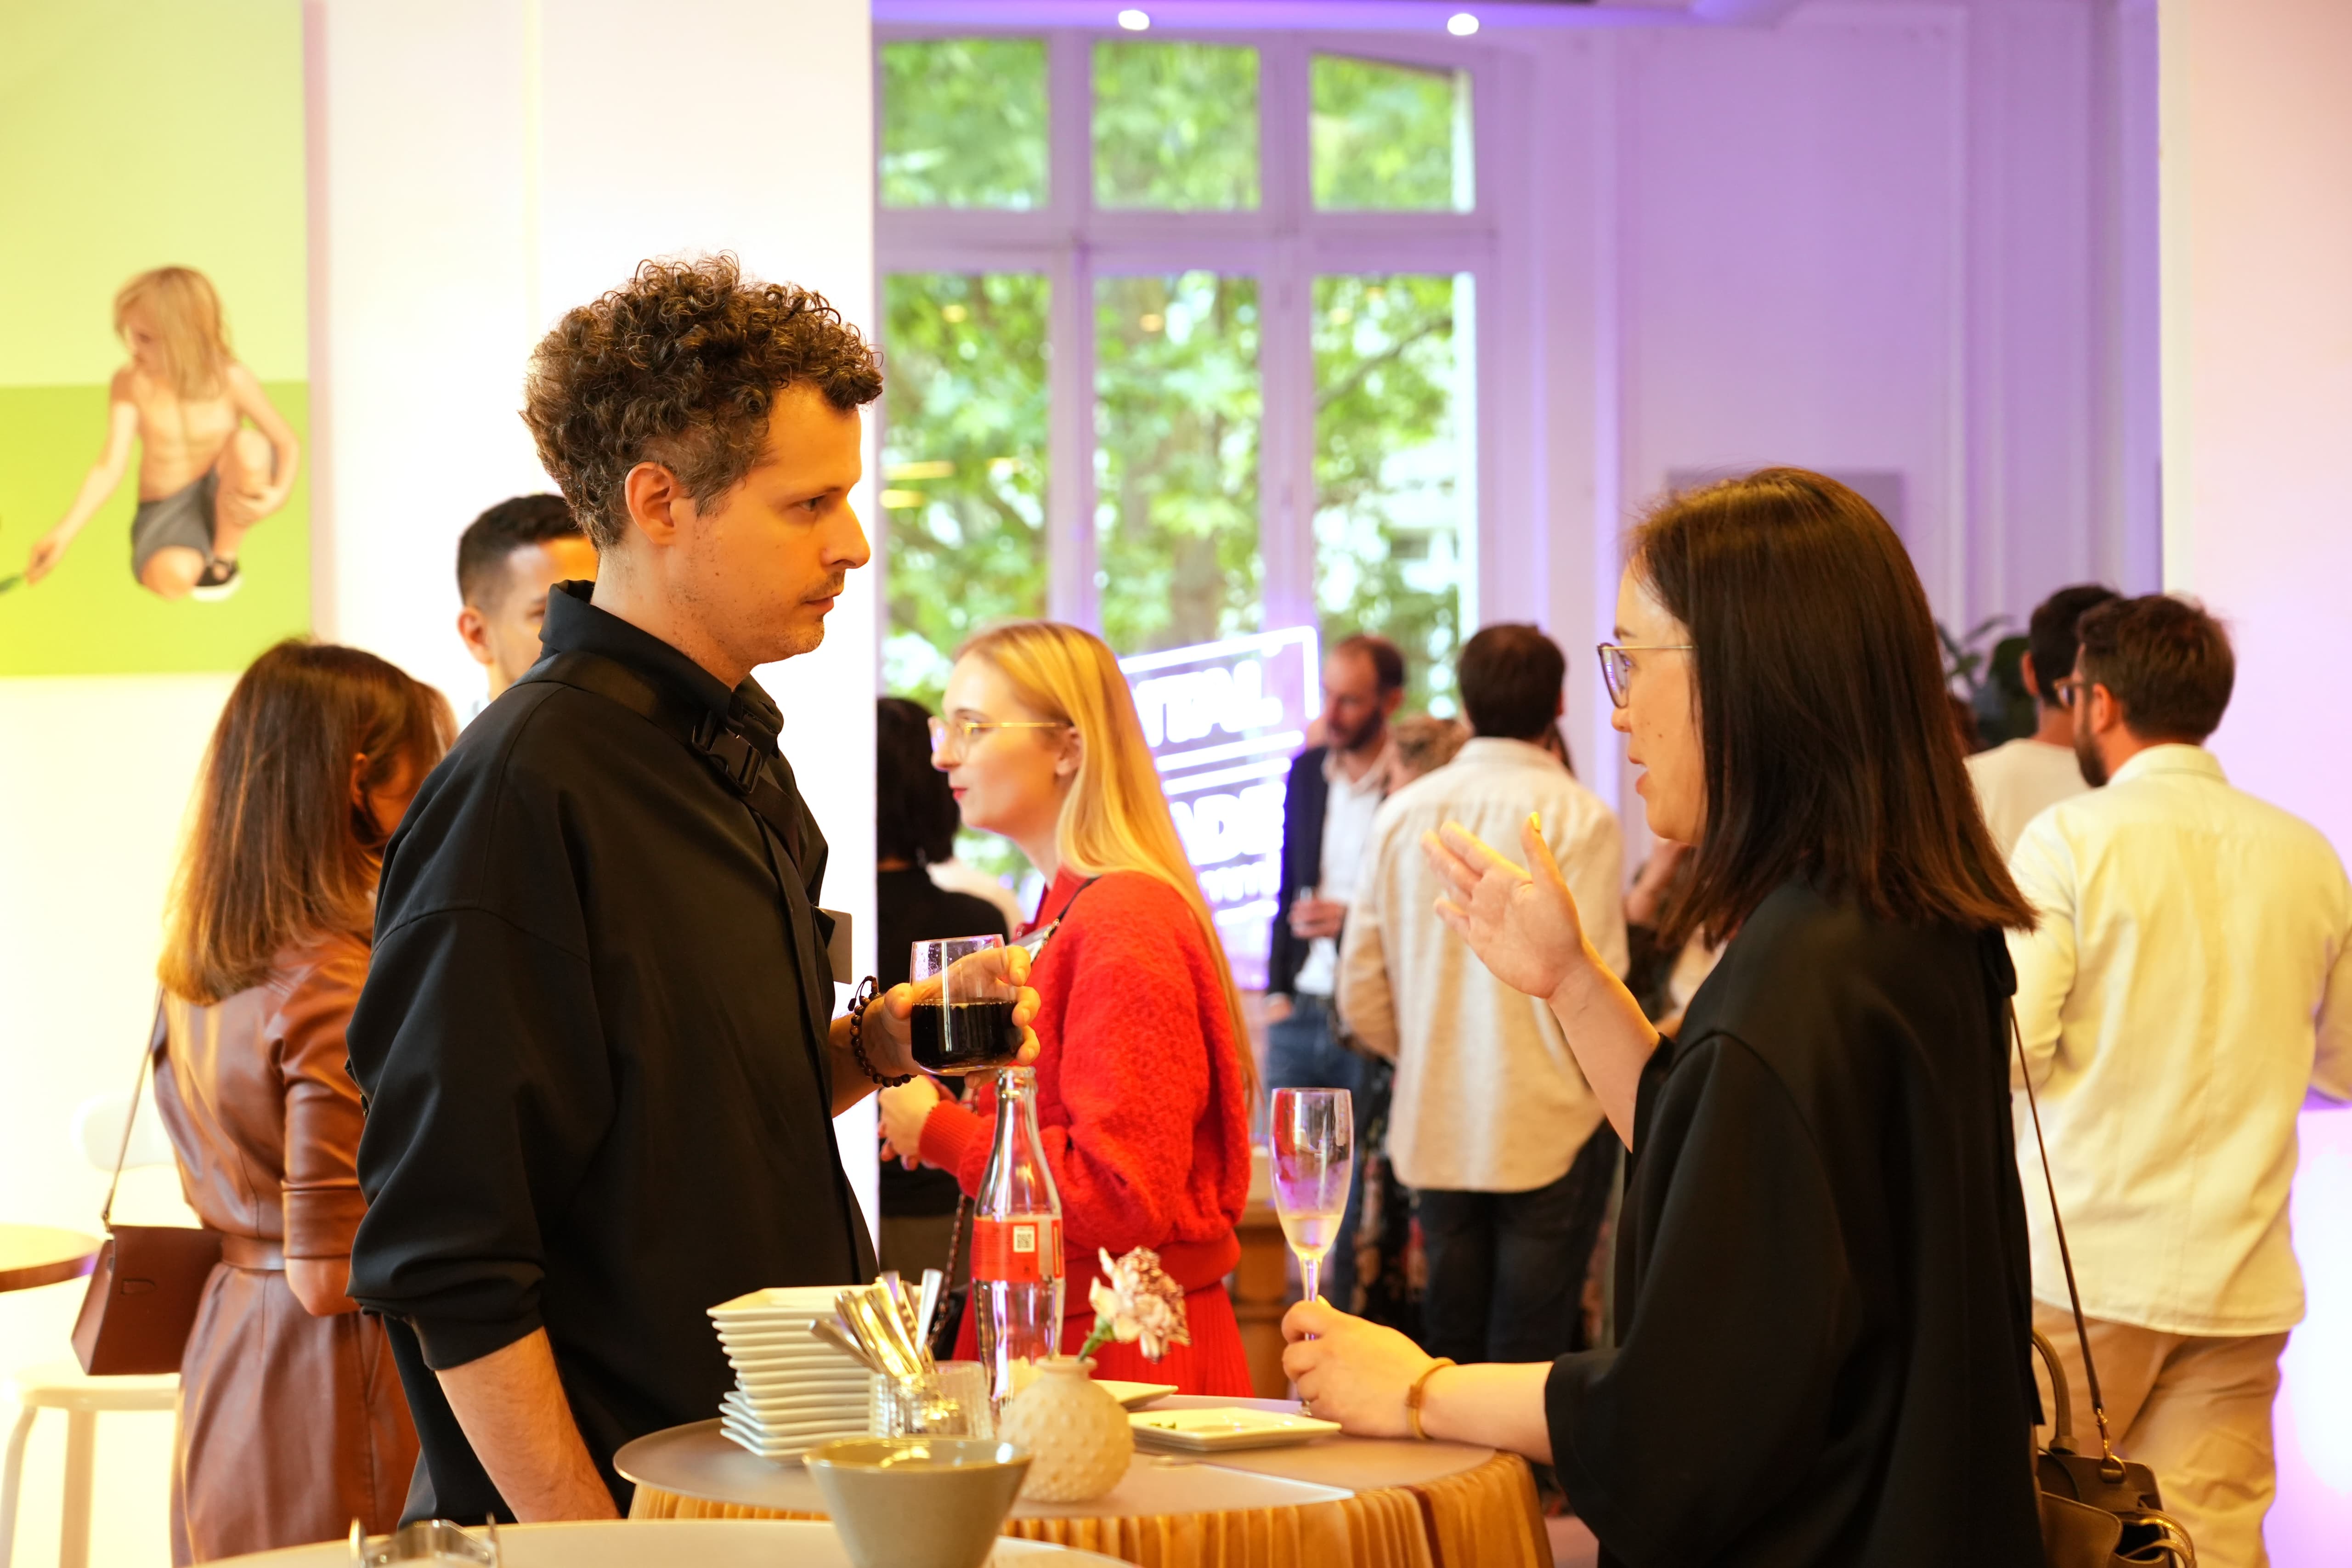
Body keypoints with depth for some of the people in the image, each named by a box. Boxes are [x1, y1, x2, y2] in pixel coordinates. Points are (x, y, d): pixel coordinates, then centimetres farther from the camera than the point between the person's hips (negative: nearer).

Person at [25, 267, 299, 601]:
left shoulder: (232, 381, -15)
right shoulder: (130, 384, -13)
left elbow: (288, 443, -7)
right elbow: (110, 467, -18)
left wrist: (279, 494, -27)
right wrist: (65, 533, -29)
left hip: (224, 498, 0)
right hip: (166, 510, 0)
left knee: (250, 446, -32)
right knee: (172, 578, -35)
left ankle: (224, 555, -6)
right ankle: (198, 553, 8)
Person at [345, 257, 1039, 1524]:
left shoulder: (738, 755, 10)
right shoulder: (520, 791, -18)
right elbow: (448, 1266, -20)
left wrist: (875, 1044, 3)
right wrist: (590, 1540, -21)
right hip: (630, 1506, -8)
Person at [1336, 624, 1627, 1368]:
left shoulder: (1403, 813, 3)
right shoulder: (1577, 817, -11)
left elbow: (1362, 997, 6)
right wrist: (1596, 1083, 3)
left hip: (1434, 1129, 4)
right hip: (1549, 1130, -4)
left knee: (1449, 1343, 12)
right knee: (1527, 1358, -1)